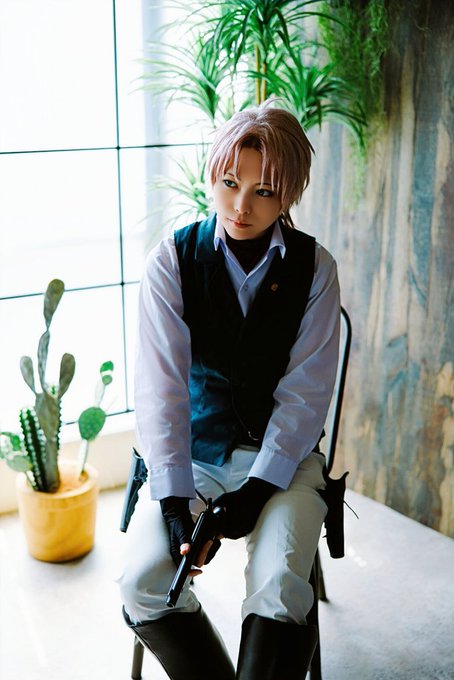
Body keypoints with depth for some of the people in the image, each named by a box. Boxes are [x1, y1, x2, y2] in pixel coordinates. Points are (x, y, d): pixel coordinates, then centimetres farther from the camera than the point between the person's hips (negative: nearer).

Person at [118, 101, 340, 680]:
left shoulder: (314, 268, -3)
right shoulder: (172, 262, -6)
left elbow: (305, 390, -5)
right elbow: (160, 386, -11)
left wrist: (260, 486, -14)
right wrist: (173, 498, -19)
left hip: (281, 456, 0)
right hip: (190, 452, 1)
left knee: (279, 588, -24)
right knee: (143, 585, -19)